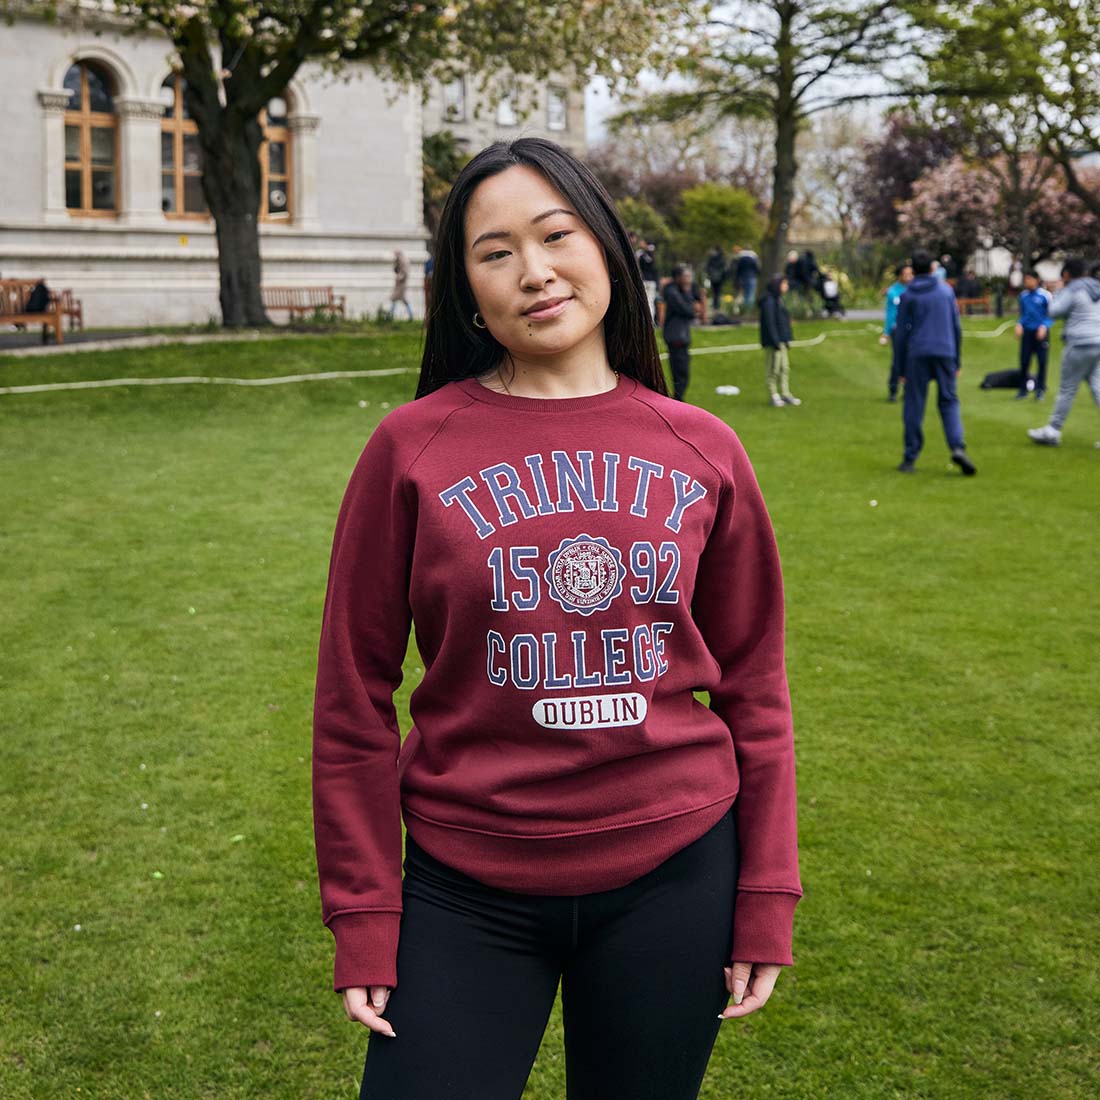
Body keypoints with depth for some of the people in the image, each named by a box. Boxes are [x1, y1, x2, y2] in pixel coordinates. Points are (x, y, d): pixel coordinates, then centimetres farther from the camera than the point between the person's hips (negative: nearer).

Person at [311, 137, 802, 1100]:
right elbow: (355, 695, -3)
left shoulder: (703, 452, -1)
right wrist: (363, 916, -3)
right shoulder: (414, 447, -7)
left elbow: (753, 685, 5)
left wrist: (767, 900, 3)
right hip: (469, 889, -1)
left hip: (674, 875, 2)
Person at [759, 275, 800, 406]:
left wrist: (787, 340, 19)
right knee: (774, 367, -2)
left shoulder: (779, 300, 14)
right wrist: (775, 342, -21)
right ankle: (773, 395, 6)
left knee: (785, 367, 12)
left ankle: (785, 394, 18)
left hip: (782, 340, 10)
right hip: (773, 342, -10)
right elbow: (769, 323, -19)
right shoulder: (769, 302, -16)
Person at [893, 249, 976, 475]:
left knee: (913, 405, 4)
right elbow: (957, 327, 11)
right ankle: (958, 447, -14)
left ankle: (910, 458, 5)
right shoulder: (946, 291, 9)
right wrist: (957, 362, 16)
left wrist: (901, 369, 7)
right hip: (945, 352, 1)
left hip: (917, 355, -1)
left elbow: (901, 334, 2)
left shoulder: (908, 295, 3)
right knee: (949, 401, 7)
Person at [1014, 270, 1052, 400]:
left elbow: (1051, 315, -3)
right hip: (1027, 331, 3)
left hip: (1041, 332, -3)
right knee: (1024, 360, 1)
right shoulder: (1023, 295, 5)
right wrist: (1019, 325, -2)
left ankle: (1040, 389, 12)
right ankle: (1023, 388, 12)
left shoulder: (1045, 295, -8)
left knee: (1042, 361, 1)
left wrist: (1044, 327, -18)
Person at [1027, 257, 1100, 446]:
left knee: (1067, 389, -1)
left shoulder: (1072, 290, -8)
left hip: (1080, 344, -7)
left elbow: (1054, 312, -6)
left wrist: (1059, 292, 6)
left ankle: (1052, 431, 6)